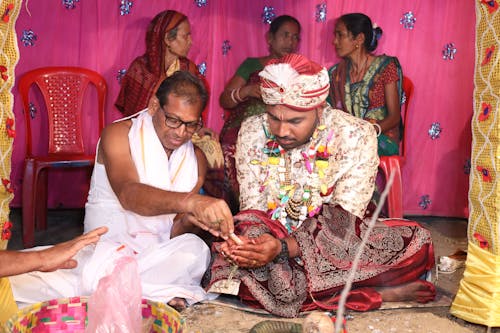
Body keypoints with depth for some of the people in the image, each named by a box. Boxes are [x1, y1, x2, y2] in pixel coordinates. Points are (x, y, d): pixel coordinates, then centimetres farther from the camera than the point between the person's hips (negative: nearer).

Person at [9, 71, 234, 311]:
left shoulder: (195, 158, 9)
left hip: (161, 253, 3)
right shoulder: (119, 135, -5)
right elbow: (128, 194, -27)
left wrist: (190, 221, -21)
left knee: (194, 249, -34)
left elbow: (175, 232, 5)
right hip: (108, 244, -2)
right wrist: (190, 202, -44)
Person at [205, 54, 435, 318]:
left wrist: (284, 247, -36)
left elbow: (342, 225, -21)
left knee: (417, 243, -25)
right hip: (270, 240, 3)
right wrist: (249, 241, -31)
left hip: (337, 246, -3)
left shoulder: (356, 136, -17)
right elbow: (252, 211, -7)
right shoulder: (253, 132, -8)